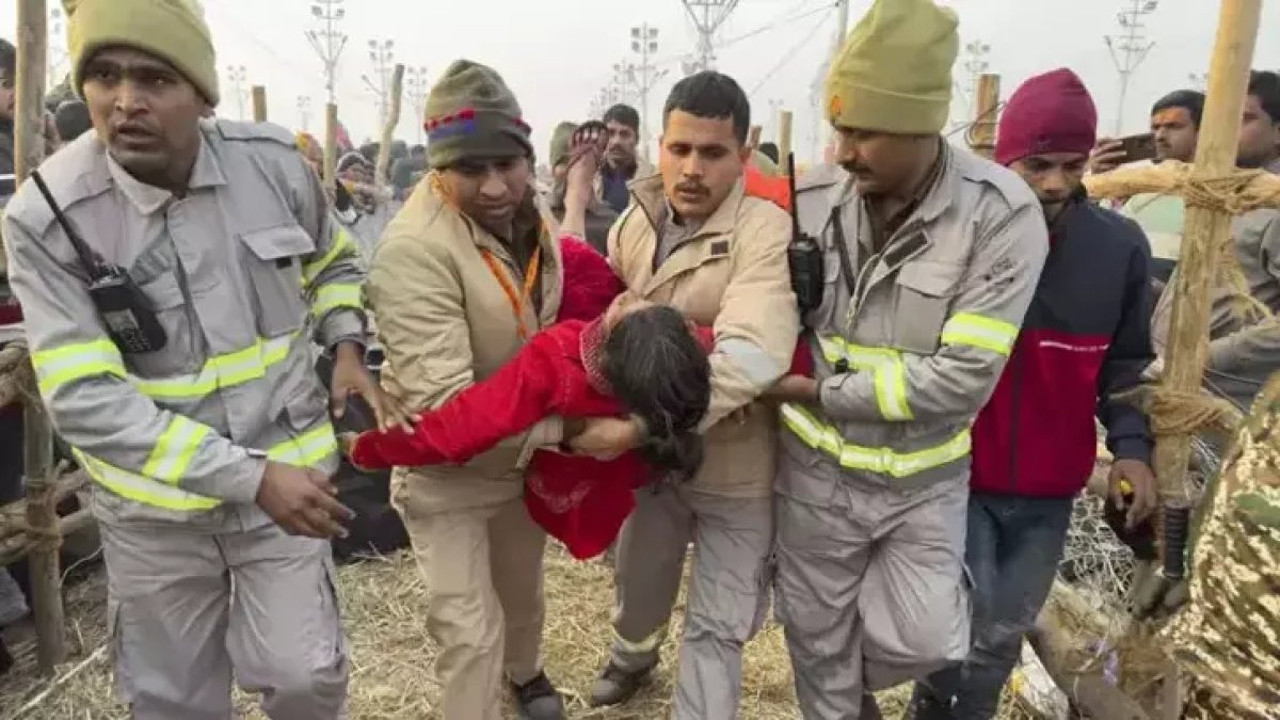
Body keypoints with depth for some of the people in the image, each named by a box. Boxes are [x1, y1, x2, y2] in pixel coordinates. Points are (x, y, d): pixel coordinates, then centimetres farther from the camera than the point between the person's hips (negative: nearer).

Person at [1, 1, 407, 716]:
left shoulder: (276, 164, -10)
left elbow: (333, 266, 11)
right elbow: (85, 399, -21)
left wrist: (347, 349, -6)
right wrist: (250, 476, -27)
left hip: (288, 474, 1)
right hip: (152, 504, 0)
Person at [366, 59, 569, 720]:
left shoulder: (525, 212, -7)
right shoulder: (413, 249, -32)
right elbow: (444, 402, -35)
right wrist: (564, 429, -37)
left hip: (525, 456, 7)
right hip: (445, 468, -7)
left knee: (522, 587, 28)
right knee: (470, 629, 2)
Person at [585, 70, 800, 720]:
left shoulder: (765, 231, -24)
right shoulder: (635, 219, -3)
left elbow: (750, 359, -38)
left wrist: (634, 429, -39)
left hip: (732, 465, -6)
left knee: (716, 628, 8)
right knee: (638, 580, 29)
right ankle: (632, 655, 60)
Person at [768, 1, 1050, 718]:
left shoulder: (1003, 215, -19)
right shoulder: (810, 196, -10)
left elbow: (961, 378, -24)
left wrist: (819, 392, -22)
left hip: (923, 479, -2)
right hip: (816, 467, 2)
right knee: (816, 636, 16)